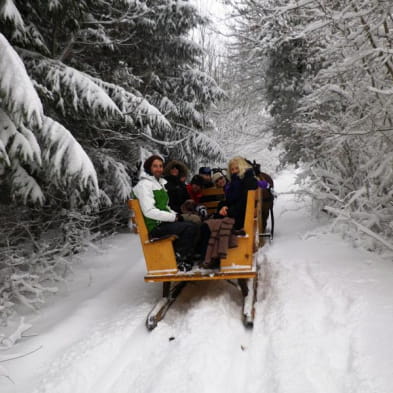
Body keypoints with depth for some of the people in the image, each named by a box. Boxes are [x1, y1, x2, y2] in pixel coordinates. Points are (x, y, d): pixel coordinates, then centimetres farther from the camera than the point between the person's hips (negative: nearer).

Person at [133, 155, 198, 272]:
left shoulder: (160, 182, 19)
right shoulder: (144, 184, -10)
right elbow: (149, 211, -20)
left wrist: (175, 215, 4)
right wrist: (173, 217, -17)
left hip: (164, 222, 9)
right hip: (155, 227, -9)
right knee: (190, 227, -21)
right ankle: (179, 259, -6)